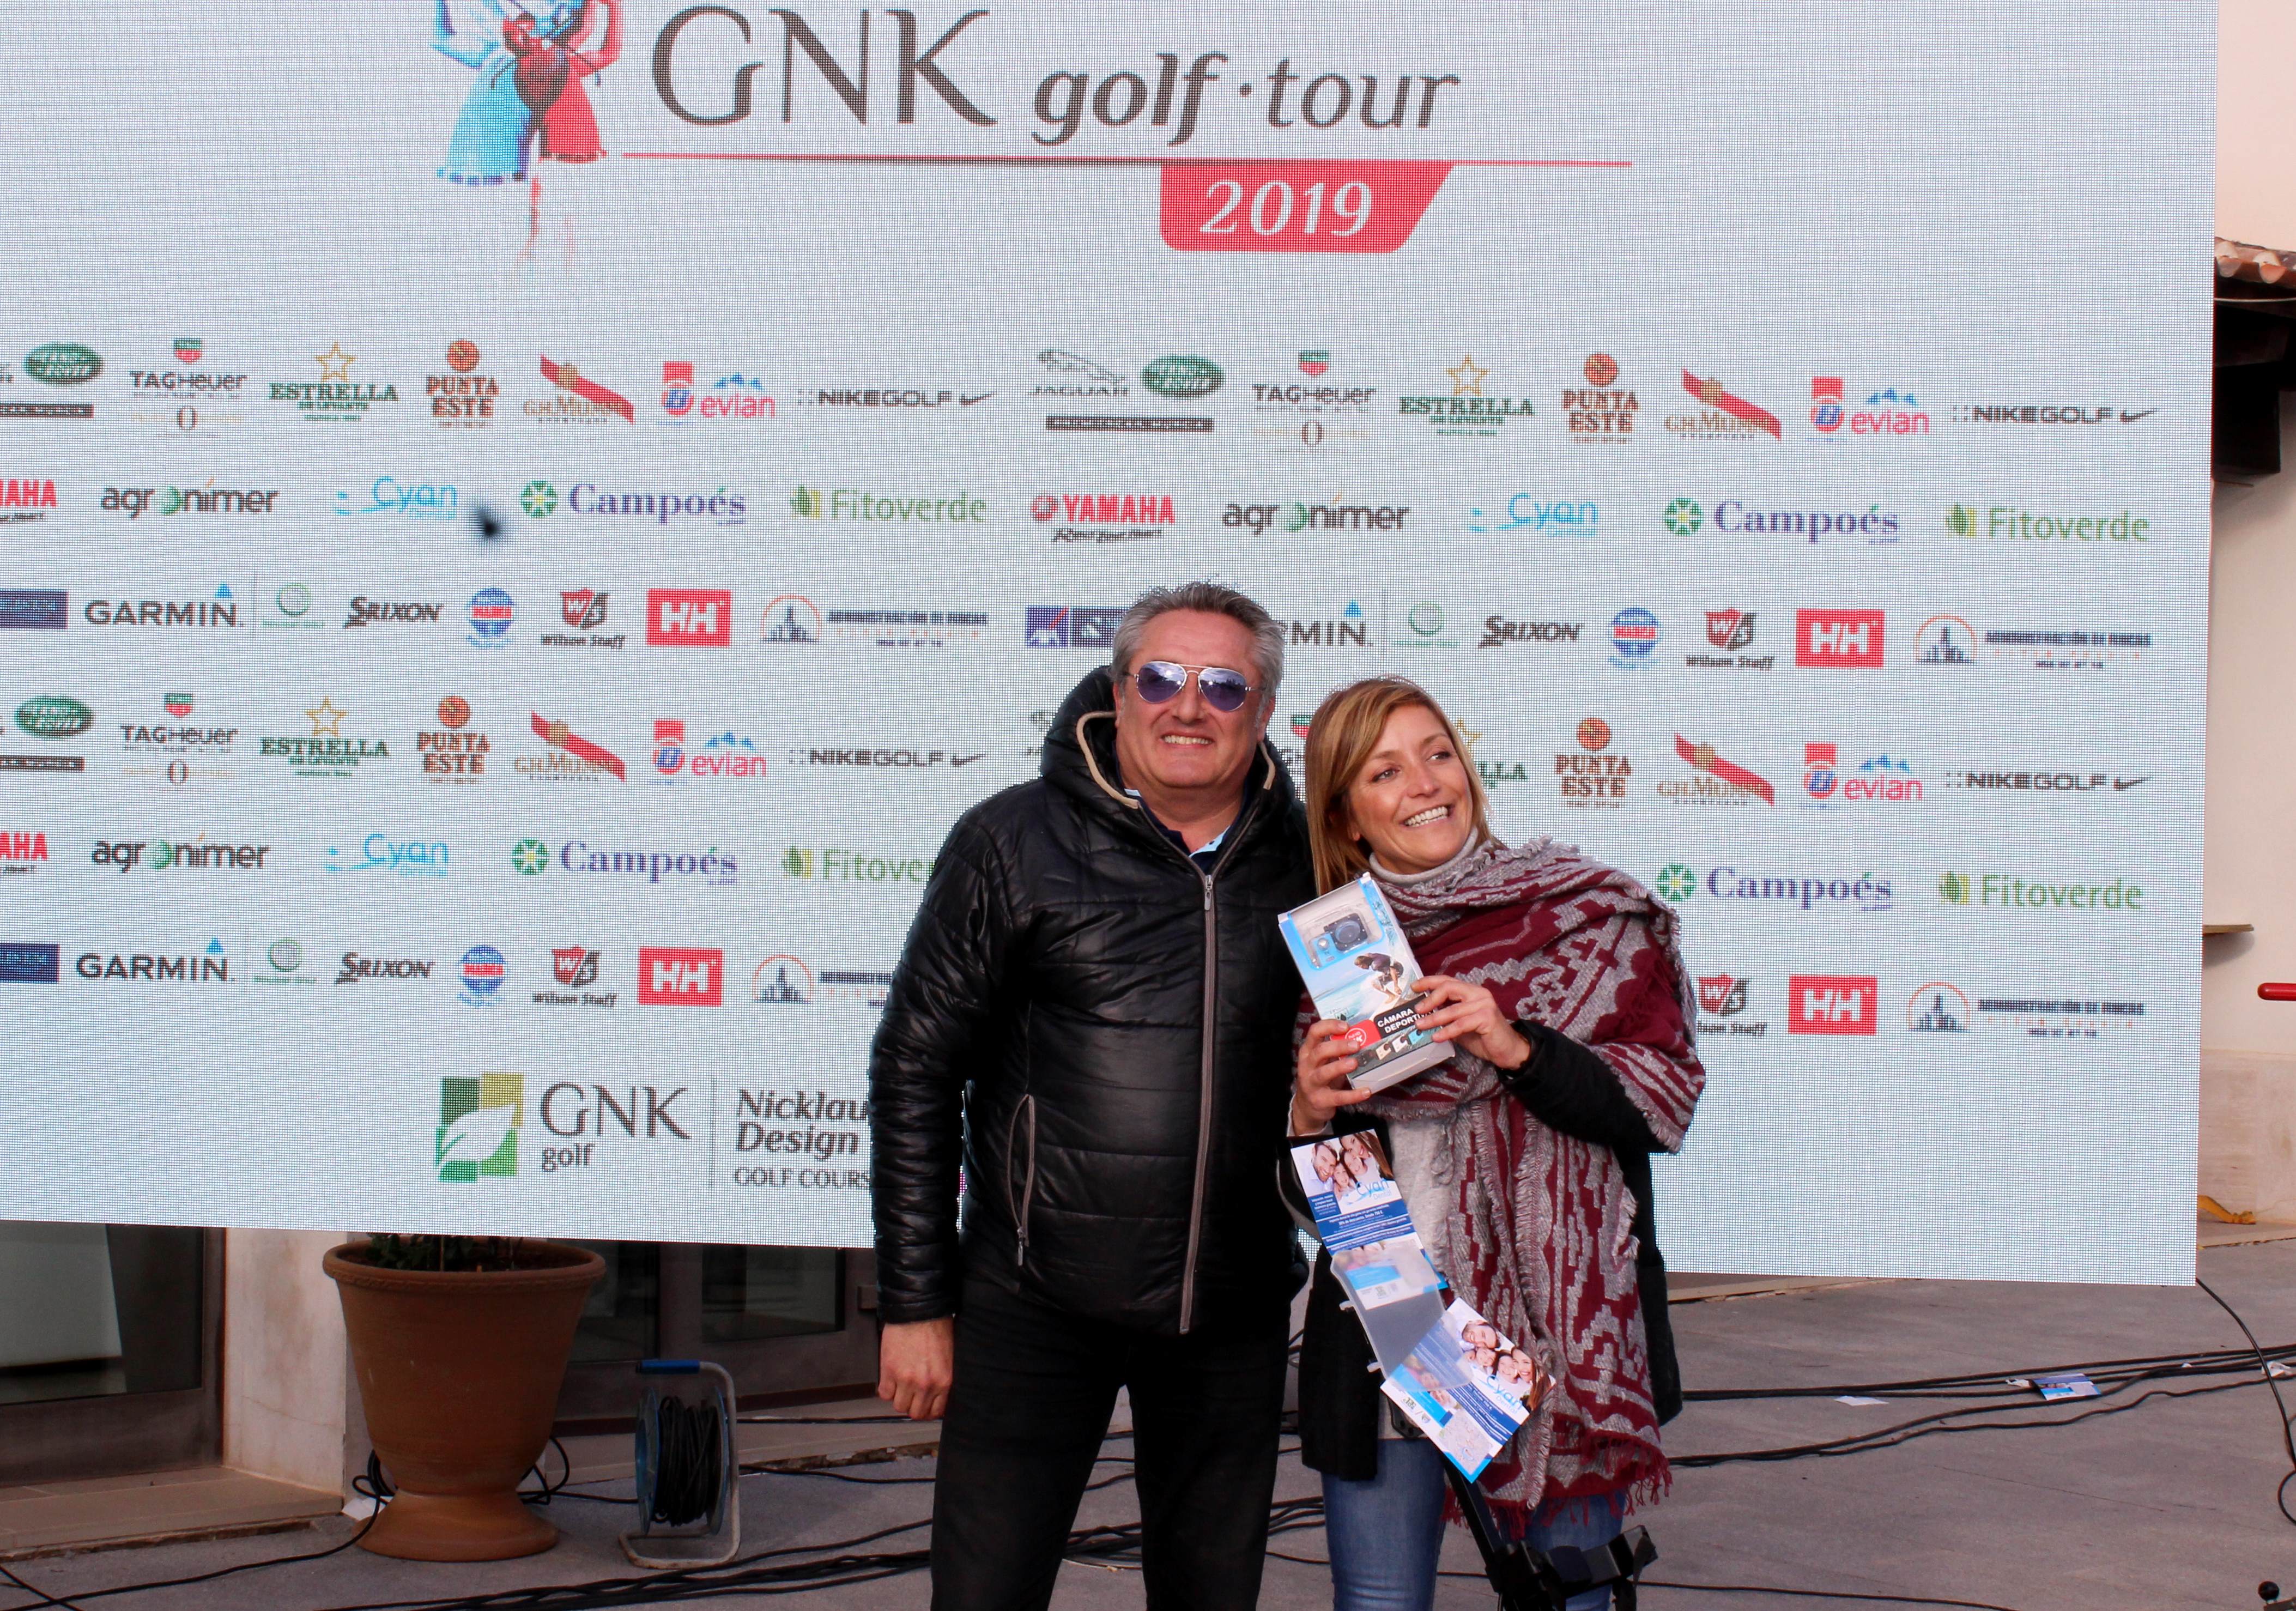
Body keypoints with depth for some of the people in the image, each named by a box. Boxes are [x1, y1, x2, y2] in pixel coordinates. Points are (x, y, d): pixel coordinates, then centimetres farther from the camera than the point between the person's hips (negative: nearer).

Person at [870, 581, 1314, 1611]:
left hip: (1234, 1316, 3)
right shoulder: (1015, 843, -3)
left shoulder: (1307, 861, 3)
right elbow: (915, 1069, -2)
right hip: (1037, 1300, -2)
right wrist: (915, 1301, -4)